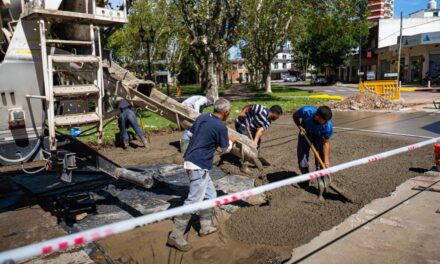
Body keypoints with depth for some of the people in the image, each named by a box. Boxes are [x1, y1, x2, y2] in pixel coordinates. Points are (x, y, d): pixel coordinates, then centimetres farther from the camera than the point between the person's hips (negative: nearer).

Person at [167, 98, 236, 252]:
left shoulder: (202, 117, 6)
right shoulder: (221, 127, -15)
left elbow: (190, 133, 20)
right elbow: (226, 149, 1)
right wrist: (231, 140, 21)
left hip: (191, 160, 9)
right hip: (199, 165, -9)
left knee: (210, 195, 19)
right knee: (194, 200, -6)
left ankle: (206, 226, 30)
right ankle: (175, 236, -2)